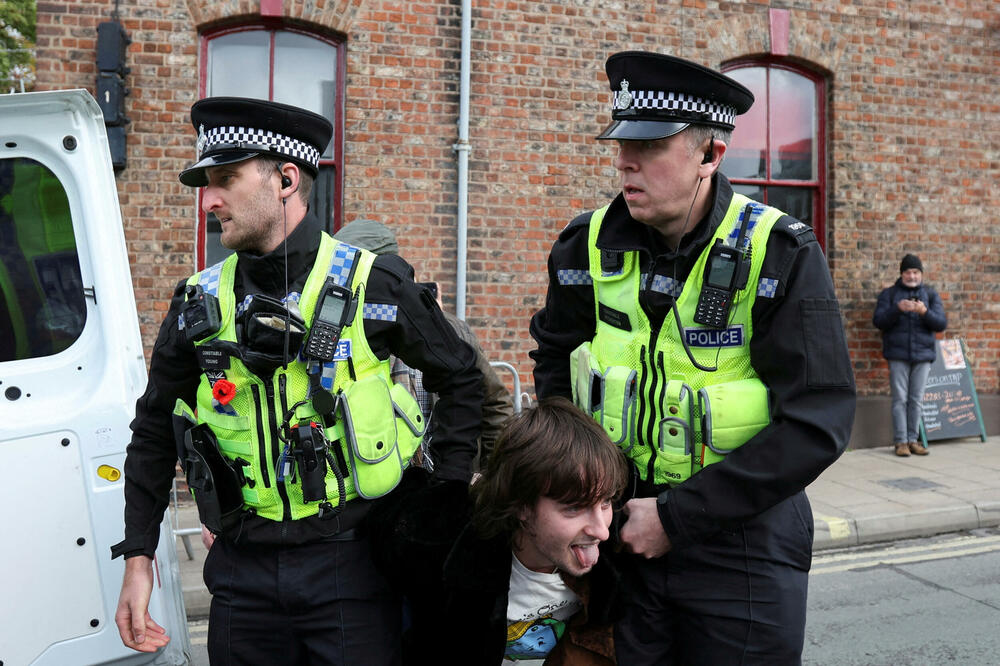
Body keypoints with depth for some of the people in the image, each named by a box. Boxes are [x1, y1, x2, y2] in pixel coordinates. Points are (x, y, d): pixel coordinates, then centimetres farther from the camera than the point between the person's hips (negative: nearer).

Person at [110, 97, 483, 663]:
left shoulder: (374, 285, -7)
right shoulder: (200, 303, 1)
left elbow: (460, 378, 4)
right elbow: (155, 432, 10)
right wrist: (138, 557, 5)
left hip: (352, 559, -2)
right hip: (243, 573, 3)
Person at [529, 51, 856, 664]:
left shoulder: (780, 256, -16)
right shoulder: (591, 245, -5)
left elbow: (818, 424, -19)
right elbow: (556, 360, 13)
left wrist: (678, 517, -20)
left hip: (741, 538, -3)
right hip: (621, 523, 3)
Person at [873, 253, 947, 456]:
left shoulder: (930, 294, 12)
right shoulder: (889, 293, 7)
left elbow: (941, 324, 3)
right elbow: (878, 321, -3)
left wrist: (924, 312, -16)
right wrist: (897, 309, -20)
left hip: (923, 355, 2)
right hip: (898, 355, -2)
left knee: (917, 399, 4)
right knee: (900, 399, -4)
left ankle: (913, 440, 11)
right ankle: (900, 441, 0)